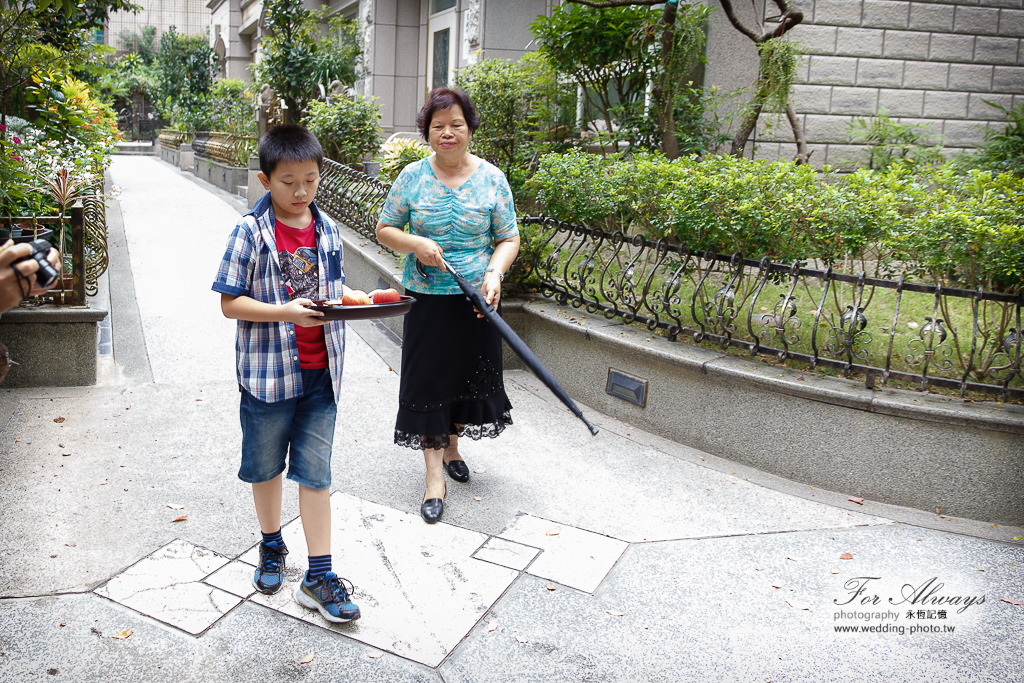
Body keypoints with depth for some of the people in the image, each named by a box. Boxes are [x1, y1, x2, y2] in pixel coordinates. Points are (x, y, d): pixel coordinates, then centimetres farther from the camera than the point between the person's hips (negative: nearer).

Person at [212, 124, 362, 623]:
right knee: (266, 465, 16)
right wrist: (284, 311, -24)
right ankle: (272, 546, 41)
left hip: (320, 373, 3)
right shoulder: (251, 232, -9)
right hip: (268, 371, -2)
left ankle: (318, 576, 15)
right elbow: (230, 302, -9)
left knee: (315, 472, 6)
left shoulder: (326, 230, 4)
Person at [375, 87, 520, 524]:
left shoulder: (491, 179, -1)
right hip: (426, 296, -1)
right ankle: (434, 474, 10)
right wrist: (416, 244, -14)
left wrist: (495, 273, -18)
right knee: (428, 379, 0)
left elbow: (508, 239, 1)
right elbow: (384, 230, 6)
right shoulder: (413, 176, -1)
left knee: (469, 374, 12)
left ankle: (452, 446, 39)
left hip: (476, 298, 1)